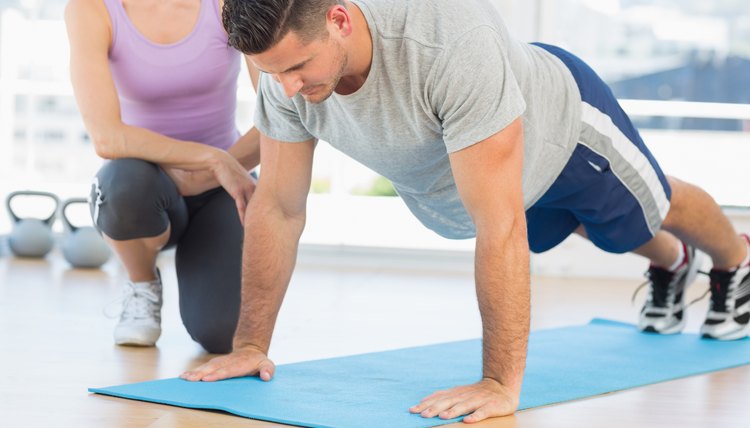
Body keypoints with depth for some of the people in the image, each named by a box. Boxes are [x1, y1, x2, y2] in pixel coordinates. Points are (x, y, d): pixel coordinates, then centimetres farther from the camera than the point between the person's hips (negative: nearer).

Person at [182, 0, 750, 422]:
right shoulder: (287, 66, -34)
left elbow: (500, 227, -51)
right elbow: (278, 209, -21)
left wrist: (501, 384, -52)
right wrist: (250, 344, -21)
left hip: (562, 128, -5)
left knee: (652, 211, 27)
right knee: (596, 228, 34)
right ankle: (671, 263, 68)